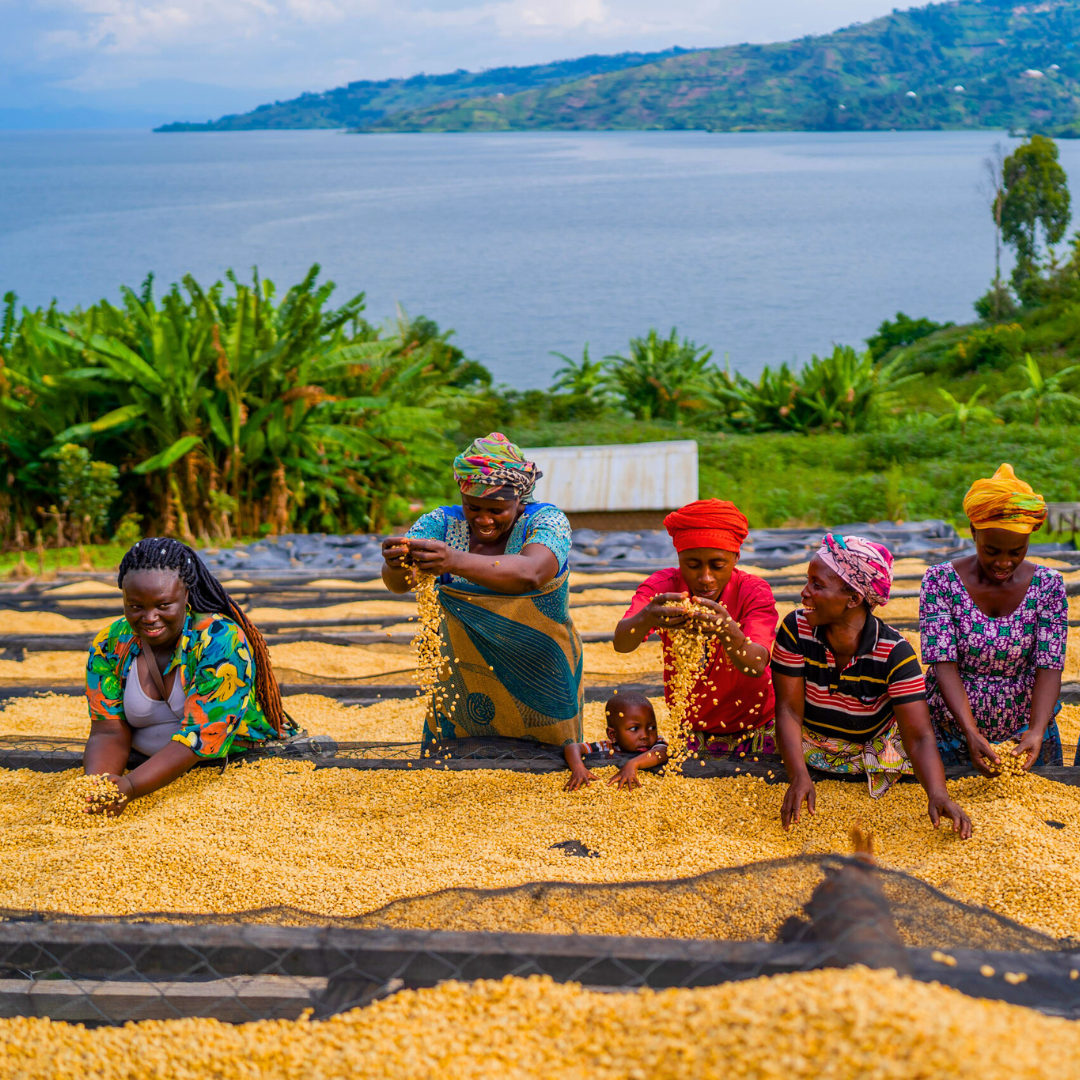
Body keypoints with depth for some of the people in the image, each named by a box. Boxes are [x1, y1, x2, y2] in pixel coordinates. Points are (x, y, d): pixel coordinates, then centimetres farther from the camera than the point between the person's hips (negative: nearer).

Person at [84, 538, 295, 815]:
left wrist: (130, 787, -39)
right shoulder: (109, 646, -3)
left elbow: (202, 735, -26)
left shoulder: (221, 641, -19)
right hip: (151, 769, 4)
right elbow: (110, 732, -5)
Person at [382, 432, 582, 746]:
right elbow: (399, 582, -22)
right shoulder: (442, 523, -5)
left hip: (539, 689, -2)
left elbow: (530, 574, -35)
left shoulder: (546, 521, -13)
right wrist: (396, 568, -47)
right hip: (464, 685, 2)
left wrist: (456, 561, -50)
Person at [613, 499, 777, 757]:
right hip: (692, 734, 1)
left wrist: (729, 632, -54)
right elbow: (621, 644, -33)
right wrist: (645, 619, -56)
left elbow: (757, 666, -33)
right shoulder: (663, 586, -15)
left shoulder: (754, 591, -17)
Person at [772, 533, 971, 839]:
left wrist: (938, 795, -46)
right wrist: (798, 776, -35)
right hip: (808, 751, 1)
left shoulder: (895, 653, -23)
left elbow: (919, 736, -27)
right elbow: (789, 710, -18)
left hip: (875, 753, -1)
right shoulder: (796, 629, -18)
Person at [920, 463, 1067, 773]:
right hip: (952, 733, -1)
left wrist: (1036, 731, -28)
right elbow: (944, 665, -18)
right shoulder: (940, 581, -12)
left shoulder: (1047, 585, -6)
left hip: (1024, 731, 2)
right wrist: (971, 733, -31)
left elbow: (1049, 667, -11)